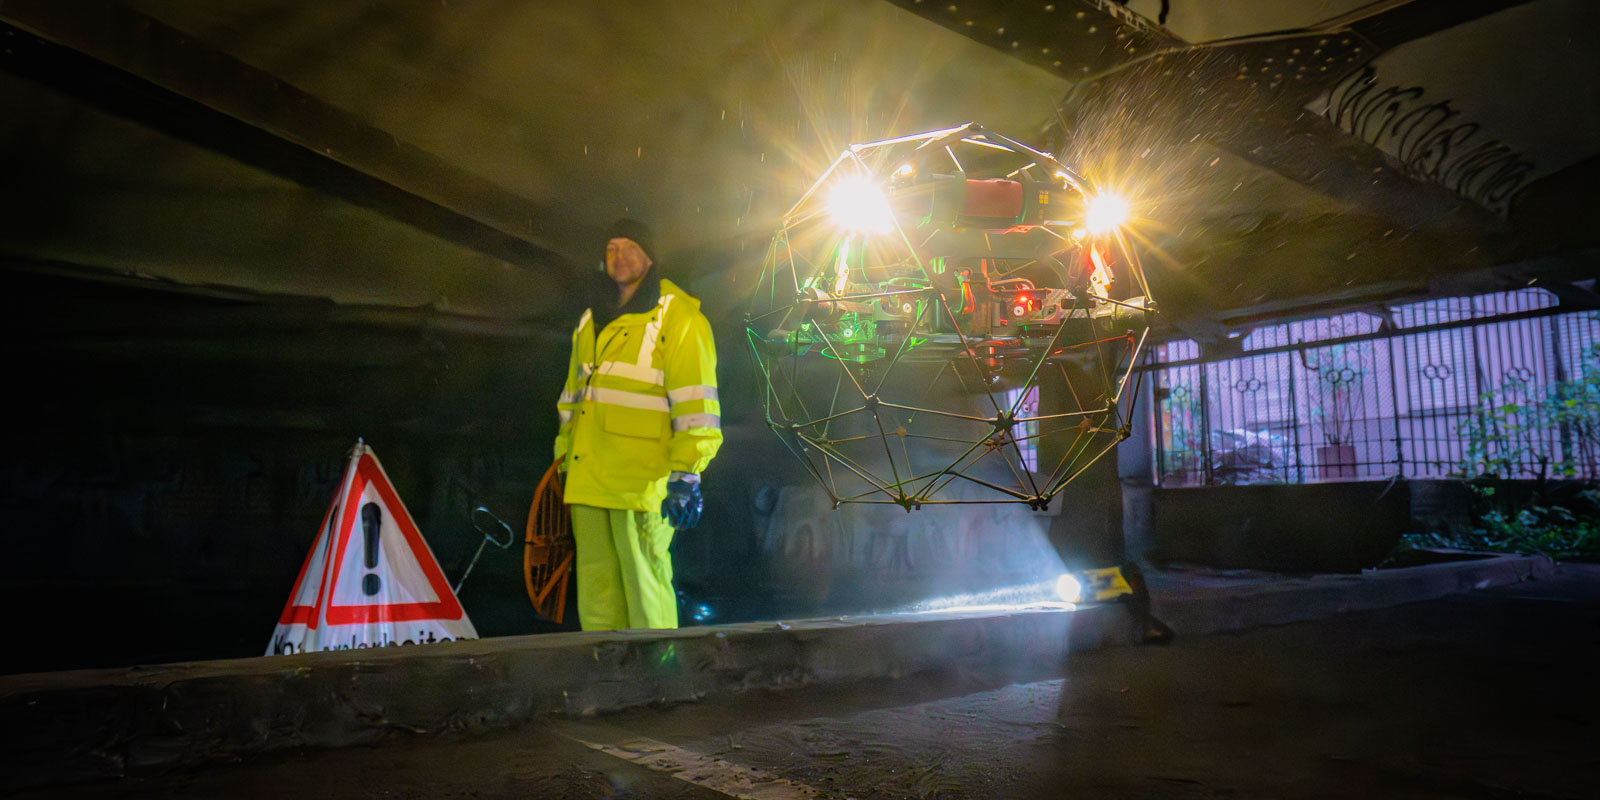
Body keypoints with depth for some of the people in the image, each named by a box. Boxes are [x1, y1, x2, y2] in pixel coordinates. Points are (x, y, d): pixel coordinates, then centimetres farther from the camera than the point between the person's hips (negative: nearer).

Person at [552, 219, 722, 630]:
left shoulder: (678, 318, -3)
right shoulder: (591, 320, 20)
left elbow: (695, 405, -10)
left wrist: (686, 474, -16)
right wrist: (565, 457, 23)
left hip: (642, 480, -7)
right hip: (588, 480, 7)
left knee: (645, 587, -4)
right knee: (596, 594, 11)